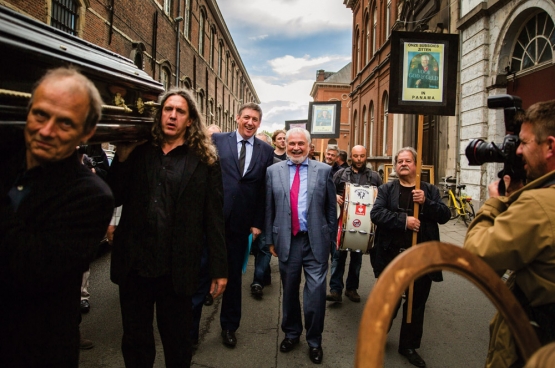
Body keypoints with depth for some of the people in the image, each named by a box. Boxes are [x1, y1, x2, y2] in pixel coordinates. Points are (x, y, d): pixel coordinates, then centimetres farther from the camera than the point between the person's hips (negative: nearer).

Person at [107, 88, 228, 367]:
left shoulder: (204, 160, -2)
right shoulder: (138, 152, 6)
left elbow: (214, 218, -3)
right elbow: (114, 198, 5)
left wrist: (219, 269, -3)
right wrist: (121, 158, -7)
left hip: (177, 268, -3)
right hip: (135, 263, 3)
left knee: (177, 343, 15)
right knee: (134, 342, 20)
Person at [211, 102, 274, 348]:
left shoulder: (266, 151, 5)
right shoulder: (217, 140, 1)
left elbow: (265, 190, 4)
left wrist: (258, 223, 0)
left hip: (241, 223, 2)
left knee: (234, 275, 15)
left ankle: (229, 326, 33)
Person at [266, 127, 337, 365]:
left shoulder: (324, 170, 1)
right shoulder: (274, 171, 4)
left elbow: (331, 208, 5)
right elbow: (269, 209, 6)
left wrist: (331, 238, 5)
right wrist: (270, 239, 6)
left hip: (316, 241, -1)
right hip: (287, 240, 2)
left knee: (316, 292, 0)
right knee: (289, 292, 15)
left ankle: (314, 341, 22)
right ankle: (291, 333, 36)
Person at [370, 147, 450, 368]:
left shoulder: (430, 190, 7)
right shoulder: (386, 190, 2)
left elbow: (444, 215, -1)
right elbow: (376, 213, -12)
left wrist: (426, 202, -17)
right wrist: (403, 220, -21)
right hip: (393, 256, -2)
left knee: (416, 304, 13)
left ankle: (409, 346, 31)